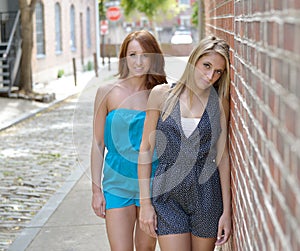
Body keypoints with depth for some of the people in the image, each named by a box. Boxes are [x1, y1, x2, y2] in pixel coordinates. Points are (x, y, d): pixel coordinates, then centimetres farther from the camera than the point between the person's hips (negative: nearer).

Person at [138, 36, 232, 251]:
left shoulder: (219, 103, 1)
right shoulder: (162, 94, -1)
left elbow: (222, 156, 3)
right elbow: (146, 149, 1)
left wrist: (227, 210, -1)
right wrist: (145, 203, -3)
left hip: (206, 194, 1)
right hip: (168, 195, -1)